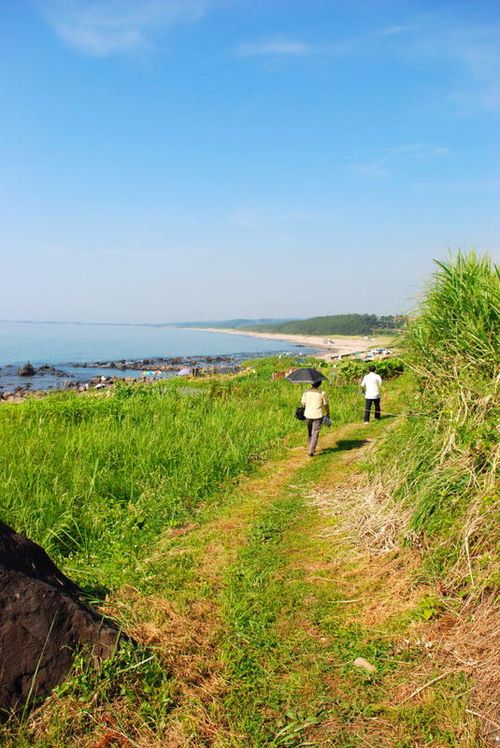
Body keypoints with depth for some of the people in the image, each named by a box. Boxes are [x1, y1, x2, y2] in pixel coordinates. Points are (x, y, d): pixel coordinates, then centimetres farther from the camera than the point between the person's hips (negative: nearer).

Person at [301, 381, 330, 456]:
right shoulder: (322, 393, -8)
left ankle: (310, 449, 31)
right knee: (315, 434, 2)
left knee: (310, 433, 19)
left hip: (308, 415, 3)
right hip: (318, 416, -3)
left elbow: (303, 403, -1)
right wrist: (328, 416, 9)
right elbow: (326, 405, -2)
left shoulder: (306, 392, -2)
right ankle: (311, 451, -4)